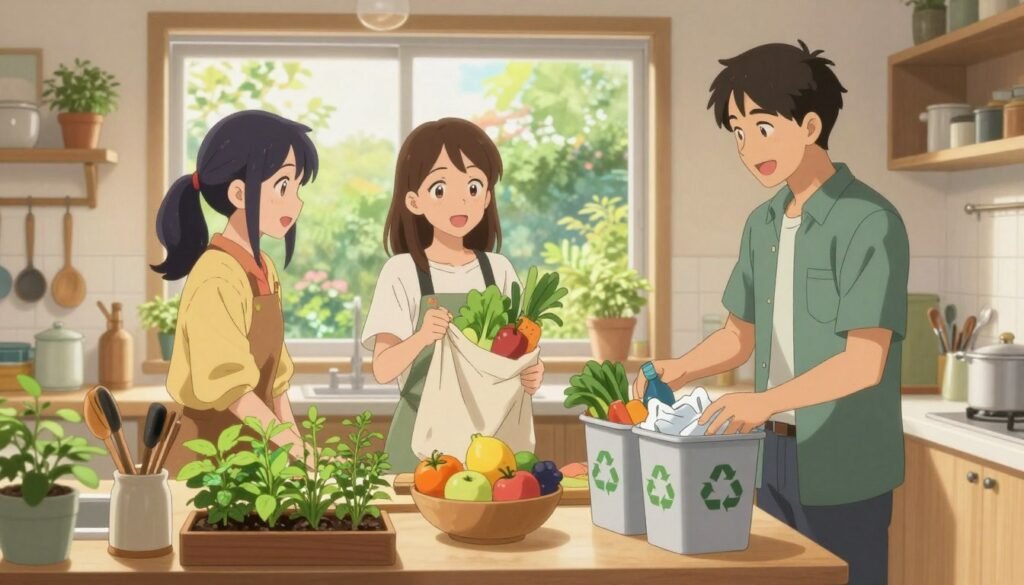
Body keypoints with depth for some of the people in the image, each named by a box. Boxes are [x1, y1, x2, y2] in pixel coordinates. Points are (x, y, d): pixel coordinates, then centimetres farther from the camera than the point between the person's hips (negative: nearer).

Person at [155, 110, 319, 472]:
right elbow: (227, 381, -23)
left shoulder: (263, 271, 9)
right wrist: (291, 443, -21)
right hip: (210, 449, -8)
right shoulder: (218, 279, -18)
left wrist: (292, 436, 9)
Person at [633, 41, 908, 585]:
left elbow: (864, 362, -21)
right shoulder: (763, 224, 8)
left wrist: (766, 401, -34)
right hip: (774, 453, 7)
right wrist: (680, 370, -6)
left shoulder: (870, 222, -15)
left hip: (844, 466, -7)